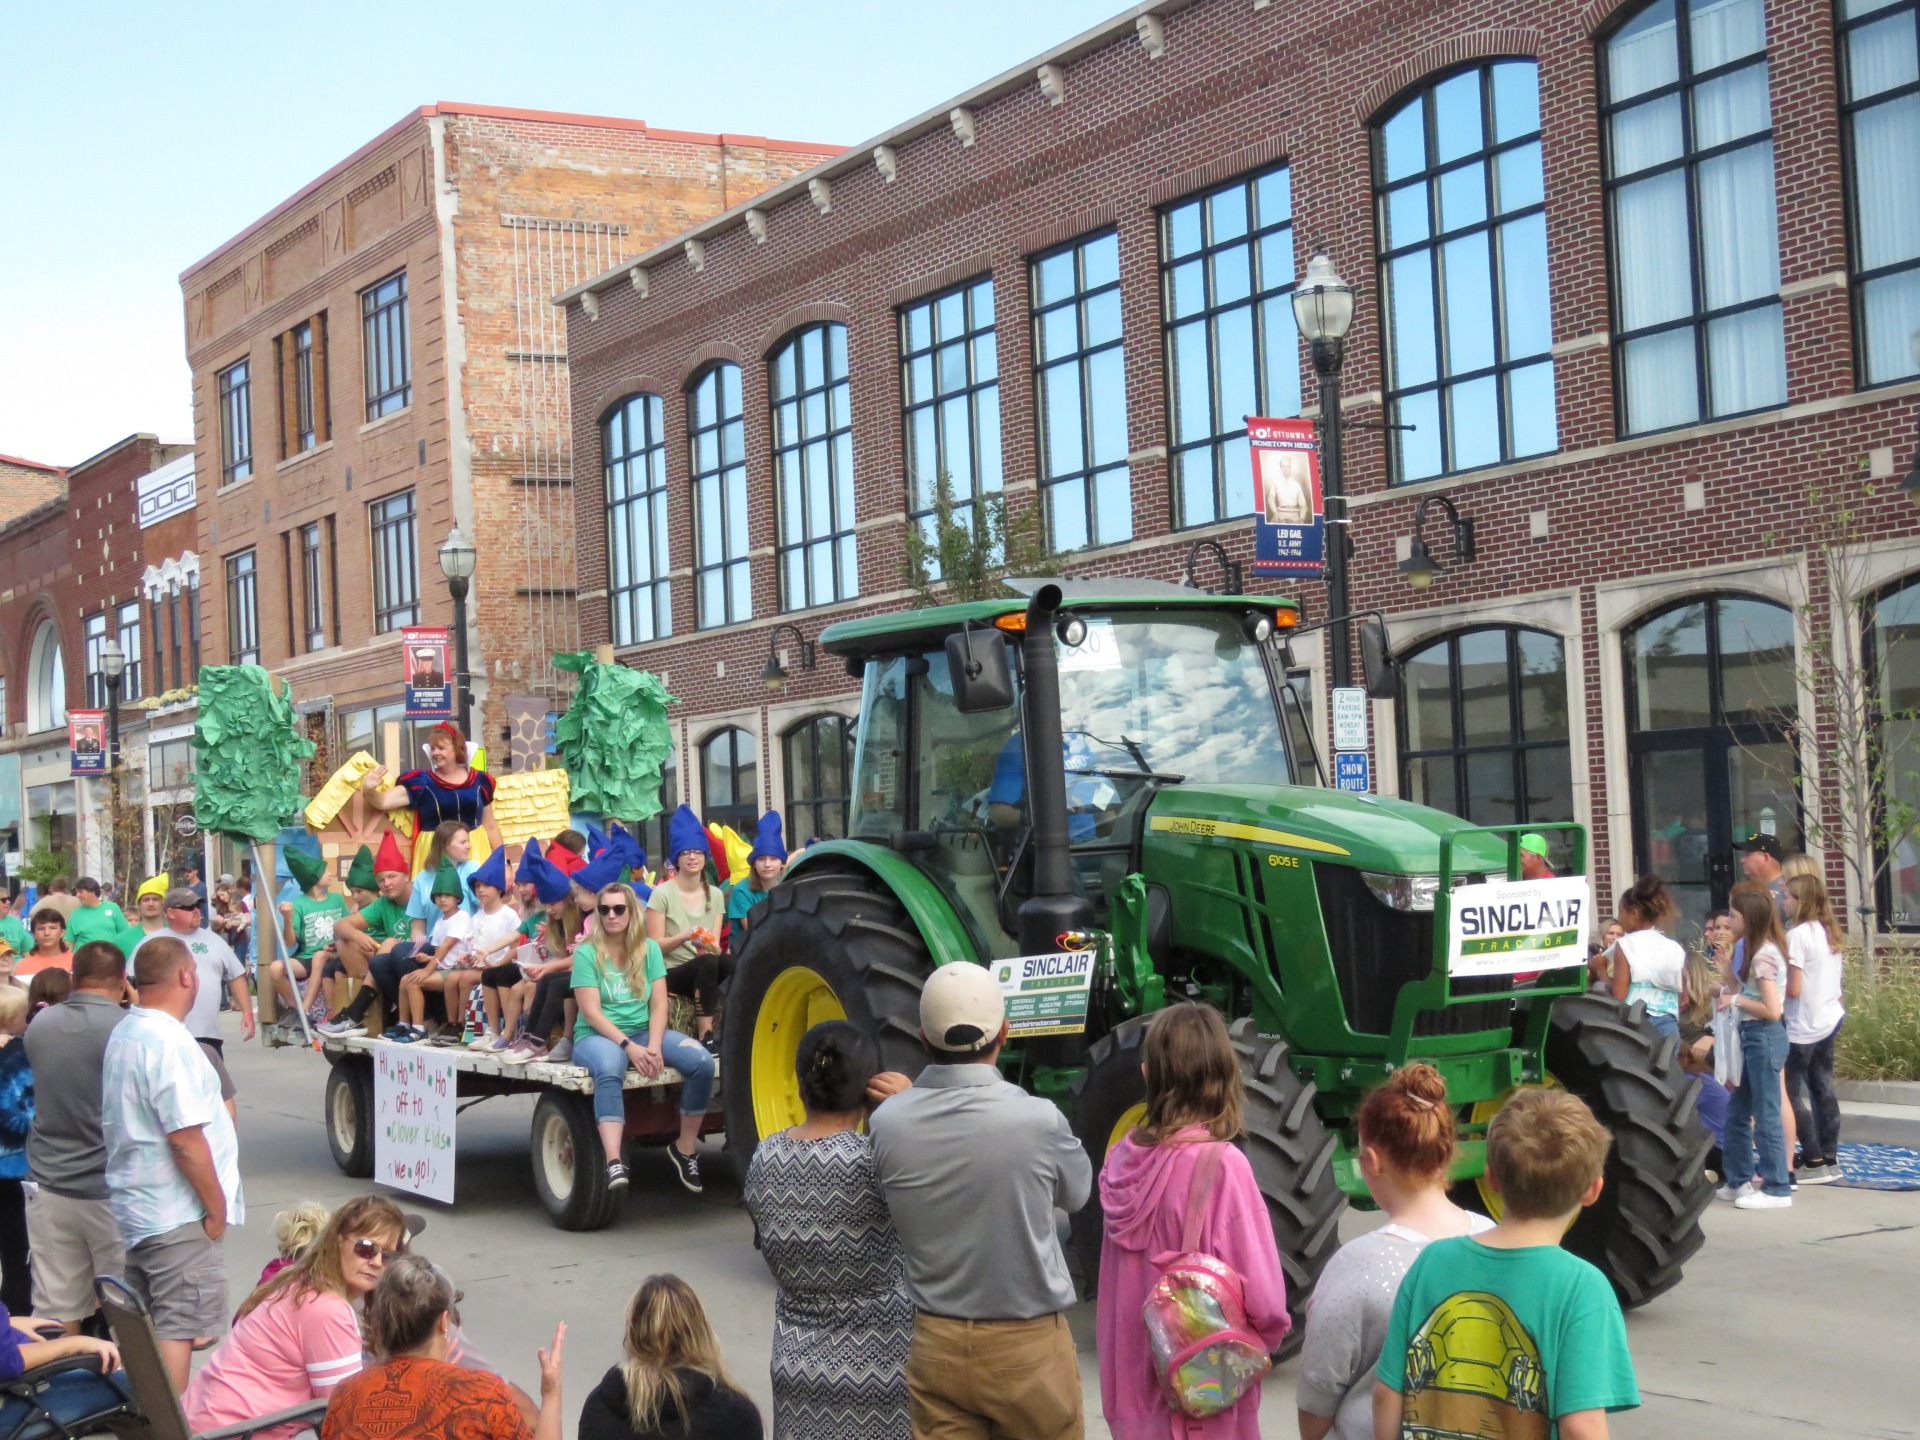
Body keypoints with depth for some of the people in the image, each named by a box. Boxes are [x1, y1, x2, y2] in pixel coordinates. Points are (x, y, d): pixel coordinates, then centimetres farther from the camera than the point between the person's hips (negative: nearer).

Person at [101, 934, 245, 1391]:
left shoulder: (124, 1033, 10)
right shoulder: (170, 1042, -19)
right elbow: (185, 1138, -23)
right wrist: (216, 1208, -13)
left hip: (134, 1205, 10)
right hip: (177, 1216, -10)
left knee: (146, 1324, 16)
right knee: (177, 1329, -6)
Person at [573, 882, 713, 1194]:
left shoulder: (649, 949, 7)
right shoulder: (586, 953, -3)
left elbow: (659, 1005, 1)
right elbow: (592, 1013, -11)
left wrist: (654, 1045, -17)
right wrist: (629, 1046, -22)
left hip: (644, 1031, 4)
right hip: (597, 1036, -4)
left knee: (702, 1062, -22)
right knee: (609, 1070, -41)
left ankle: (685, 1148, -6)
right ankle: (613, 1162, -52)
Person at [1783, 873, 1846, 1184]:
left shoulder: (1798, 935, -16)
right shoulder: (1829, 932, 9)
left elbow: (1793, 988, -18)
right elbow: (1829, 980, 14)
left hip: (1803, 1027, -8)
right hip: (1829, 1019, 8)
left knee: (1795, 1092, -2)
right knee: (1824, 1089, 12)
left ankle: (1814, 1162, -2)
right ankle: (1830, 1159, 15)